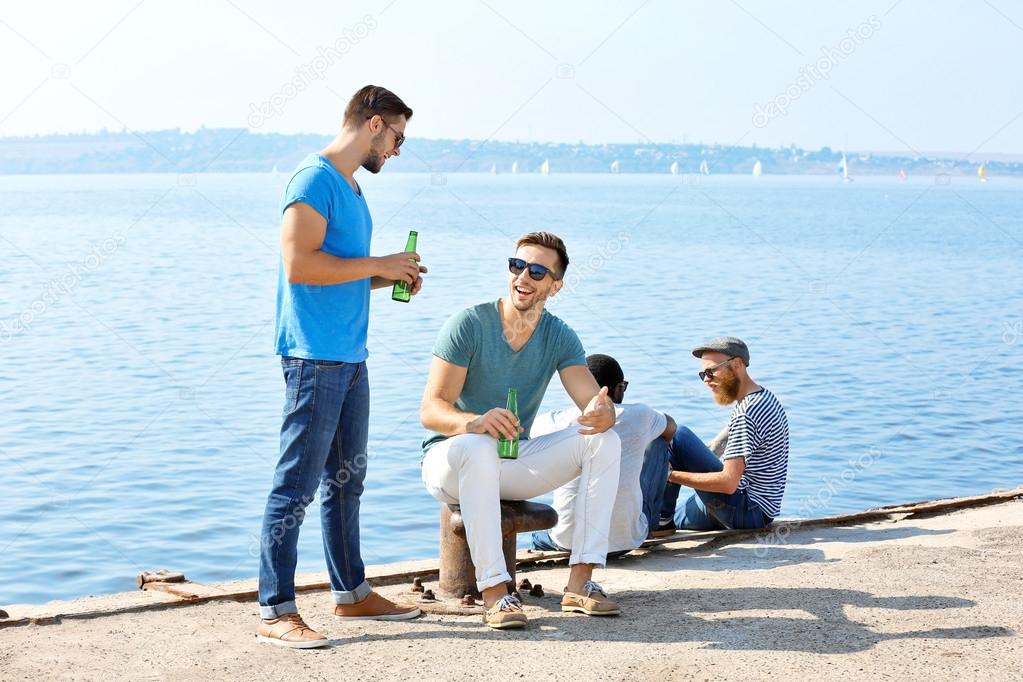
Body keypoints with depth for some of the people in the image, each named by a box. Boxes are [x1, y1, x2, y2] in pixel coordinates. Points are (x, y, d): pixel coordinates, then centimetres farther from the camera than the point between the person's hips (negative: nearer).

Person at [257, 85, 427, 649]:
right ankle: (275, 611, -3)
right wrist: (378, 265, -14)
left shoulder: (350, 187, 18)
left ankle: (351, 592, 28)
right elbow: (300, 265, -21)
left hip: (350, 357, 10)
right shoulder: (314, 179, -12)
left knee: (346, 480, 17)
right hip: (315, 356, -10)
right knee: (297, 485, -7)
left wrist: (389, 278, 8)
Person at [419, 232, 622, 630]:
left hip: (511, 465, 5)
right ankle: (494, 591, -38)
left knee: (604, 441, -16)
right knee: (478, 448, -40)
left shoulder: (559, 338, -1)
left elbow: (595, 403, -11)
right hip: (449, 459, -5)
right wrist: (475, 422, -44)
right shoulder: (469, 325, -16)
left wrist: (602, 414, -38)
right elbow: (430, 410, -22)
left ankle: (580, 582, -21)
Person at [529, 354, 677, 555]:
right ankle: (654, 522, 37)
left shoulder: (556, 421, -4)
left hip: (567, 541, 3)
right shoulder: (638, 416, -3)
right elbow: (670, 427, 21)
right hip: (627, 541, -3)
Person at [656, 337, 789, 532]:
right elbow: (715, 448, 16)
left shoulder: (746, 414, -22)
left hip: (747, 511, -11)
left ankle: (662, 517, -5)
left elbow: (728, 483, -28)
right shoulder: (763, 398, 11)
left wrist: (672, 475, -21)